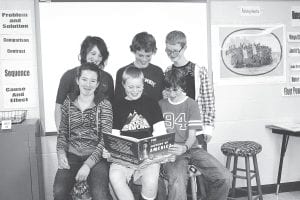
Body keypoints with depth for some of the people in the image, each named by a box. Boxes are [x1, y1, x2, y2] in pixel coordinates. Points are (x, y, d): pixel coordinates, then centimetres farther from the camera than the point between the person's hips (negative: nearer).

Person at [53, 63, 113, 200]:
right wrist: (61, 151, -5)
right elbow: (62, 132, 15)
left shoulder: (104, 105, -1)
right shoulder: (68, 102, 9)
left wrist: (88, 164, -16)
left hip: (96, 156, -2)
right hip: (71, 155, 3)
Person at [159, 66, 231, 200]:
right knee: (177, 182, -34)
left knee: (225, 177, -15)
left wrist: (184, 147, -24)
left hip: (191, 148, 2)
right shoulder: (161, 104, 10)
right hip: (170, 151, -1)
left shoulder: (191, 104, 6)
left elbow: (192, 135, -3)